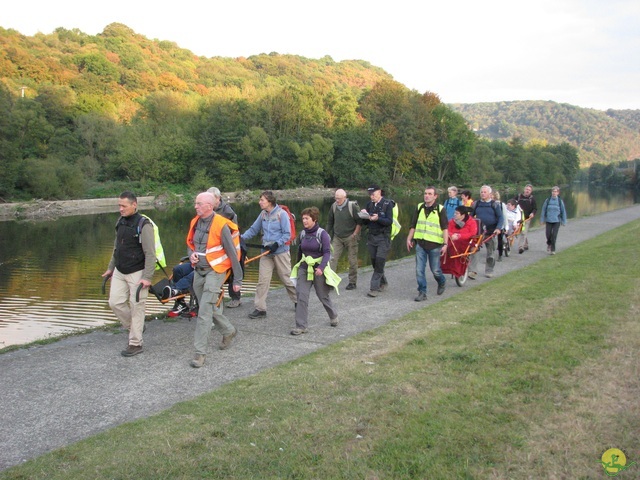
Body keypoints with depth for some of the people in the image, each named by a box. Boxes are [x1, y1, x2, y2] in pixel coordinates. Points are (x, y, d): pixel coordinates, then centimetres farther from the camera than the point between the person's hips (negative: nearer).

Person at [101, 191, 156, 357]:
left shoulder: (143, 225, -16)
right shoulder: (120, 222, 8)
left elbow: (150, 254, -18)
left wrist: (147, 277, -22)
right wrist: (110, 268, 22)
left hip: (137, 273, -7)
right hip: (119, 272, 8)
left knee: (136, 307, -1)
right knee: (115, 302, 6)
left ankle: (135, 344, 10)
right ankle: (134, 328, 28)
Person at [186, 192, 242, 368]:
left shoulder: (221, 225, -17)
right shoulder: (195, 222, 3)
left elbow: (232, 253, -13)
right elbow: (190, 244, 21)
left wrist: (238, 279, -10)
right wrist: (191, 254, -3)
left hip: (215, 271, -7)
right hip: (199, 270, 7)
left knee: (205, 311, -11)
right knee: (210, 307, 19)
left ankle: (200, 352, -5)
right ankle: (229, 331, 42)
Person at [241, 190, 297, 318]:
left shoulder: (282, 214, -12)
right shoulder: (263, 214, 4)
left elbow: (287, 234, -12)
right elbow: (253, 229, 7)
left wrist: (276, 244, -22)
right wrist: (242, 238, -6)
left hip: (281, 252, -5)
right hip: (266, 252, 5)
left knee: (287, 279, 7)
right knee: (262, 280, -1)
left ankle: (298, 301, 28)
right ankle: (260, 308, 4)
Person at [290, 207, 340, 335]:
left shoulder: (322, 234, -11)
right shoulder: (303, 234, 4)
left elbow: (327, 252, -16)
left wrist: (321, 267, -29)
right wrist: (297, 265, 27)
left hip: (319, 269, -4)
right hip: (304, 268, 4)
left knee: (323, 296, 11)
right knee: (301, 296, -8)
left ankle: (333, 316, 39)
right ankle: (301, 326, -5)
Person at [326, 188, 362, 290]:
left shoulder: (353, 206, -13)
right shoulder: (334, 206, 1)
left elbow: (360, 222, -6)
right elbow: (330, 222, 14)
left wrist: (355, 234, -9)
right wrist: (328, 235, 13)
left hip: (350, 237, -4)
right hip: (337, 237, 4)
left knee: (352, 260, 4)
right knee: (333, 258, -7)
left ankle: (352, 282, 16)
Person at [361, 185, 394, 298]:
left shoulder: (388, 204, -5)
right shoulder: (369, 204, 9)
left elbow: (389, 221, -13)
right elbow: (364, 223, 10)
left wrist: (377, 219, -28)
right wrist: (364, 216, -11)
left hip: (383, 237, -5)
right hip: (371, 236, 5)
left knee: (379, 263, -9)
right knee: (375, 262, 10)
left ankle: (374, 288, -7)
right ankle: (383, 282, 30)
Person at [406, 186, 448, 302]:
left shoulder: (440, 209, -4)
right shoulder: (419, 207, 8)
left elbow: (445, 228, -6)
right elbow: (413, 225, 15)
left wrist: (445, 244, -12)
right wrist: (409, 238, 11)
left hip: (434, 244, -3)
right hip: (420, 244, 3)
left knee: (435, 270, 6)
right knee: (419, 270, -2)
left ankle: (442, 282, 36)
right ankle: (422, 292, 6)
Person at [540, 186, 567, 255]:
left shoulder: (560, 201, -2)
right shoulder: (547, 200, 0)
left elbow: (563, 212, 4)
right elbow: (543, 210, 6)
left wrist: (564, 222, 6)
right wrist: (542, 220, 7)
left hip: (557, 221, -1)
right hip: (548, 221, 1)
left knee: (554, 235, -7)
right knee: (548, 234, 1)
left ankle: (552, 250, 3)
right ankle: (549, 244, 34)